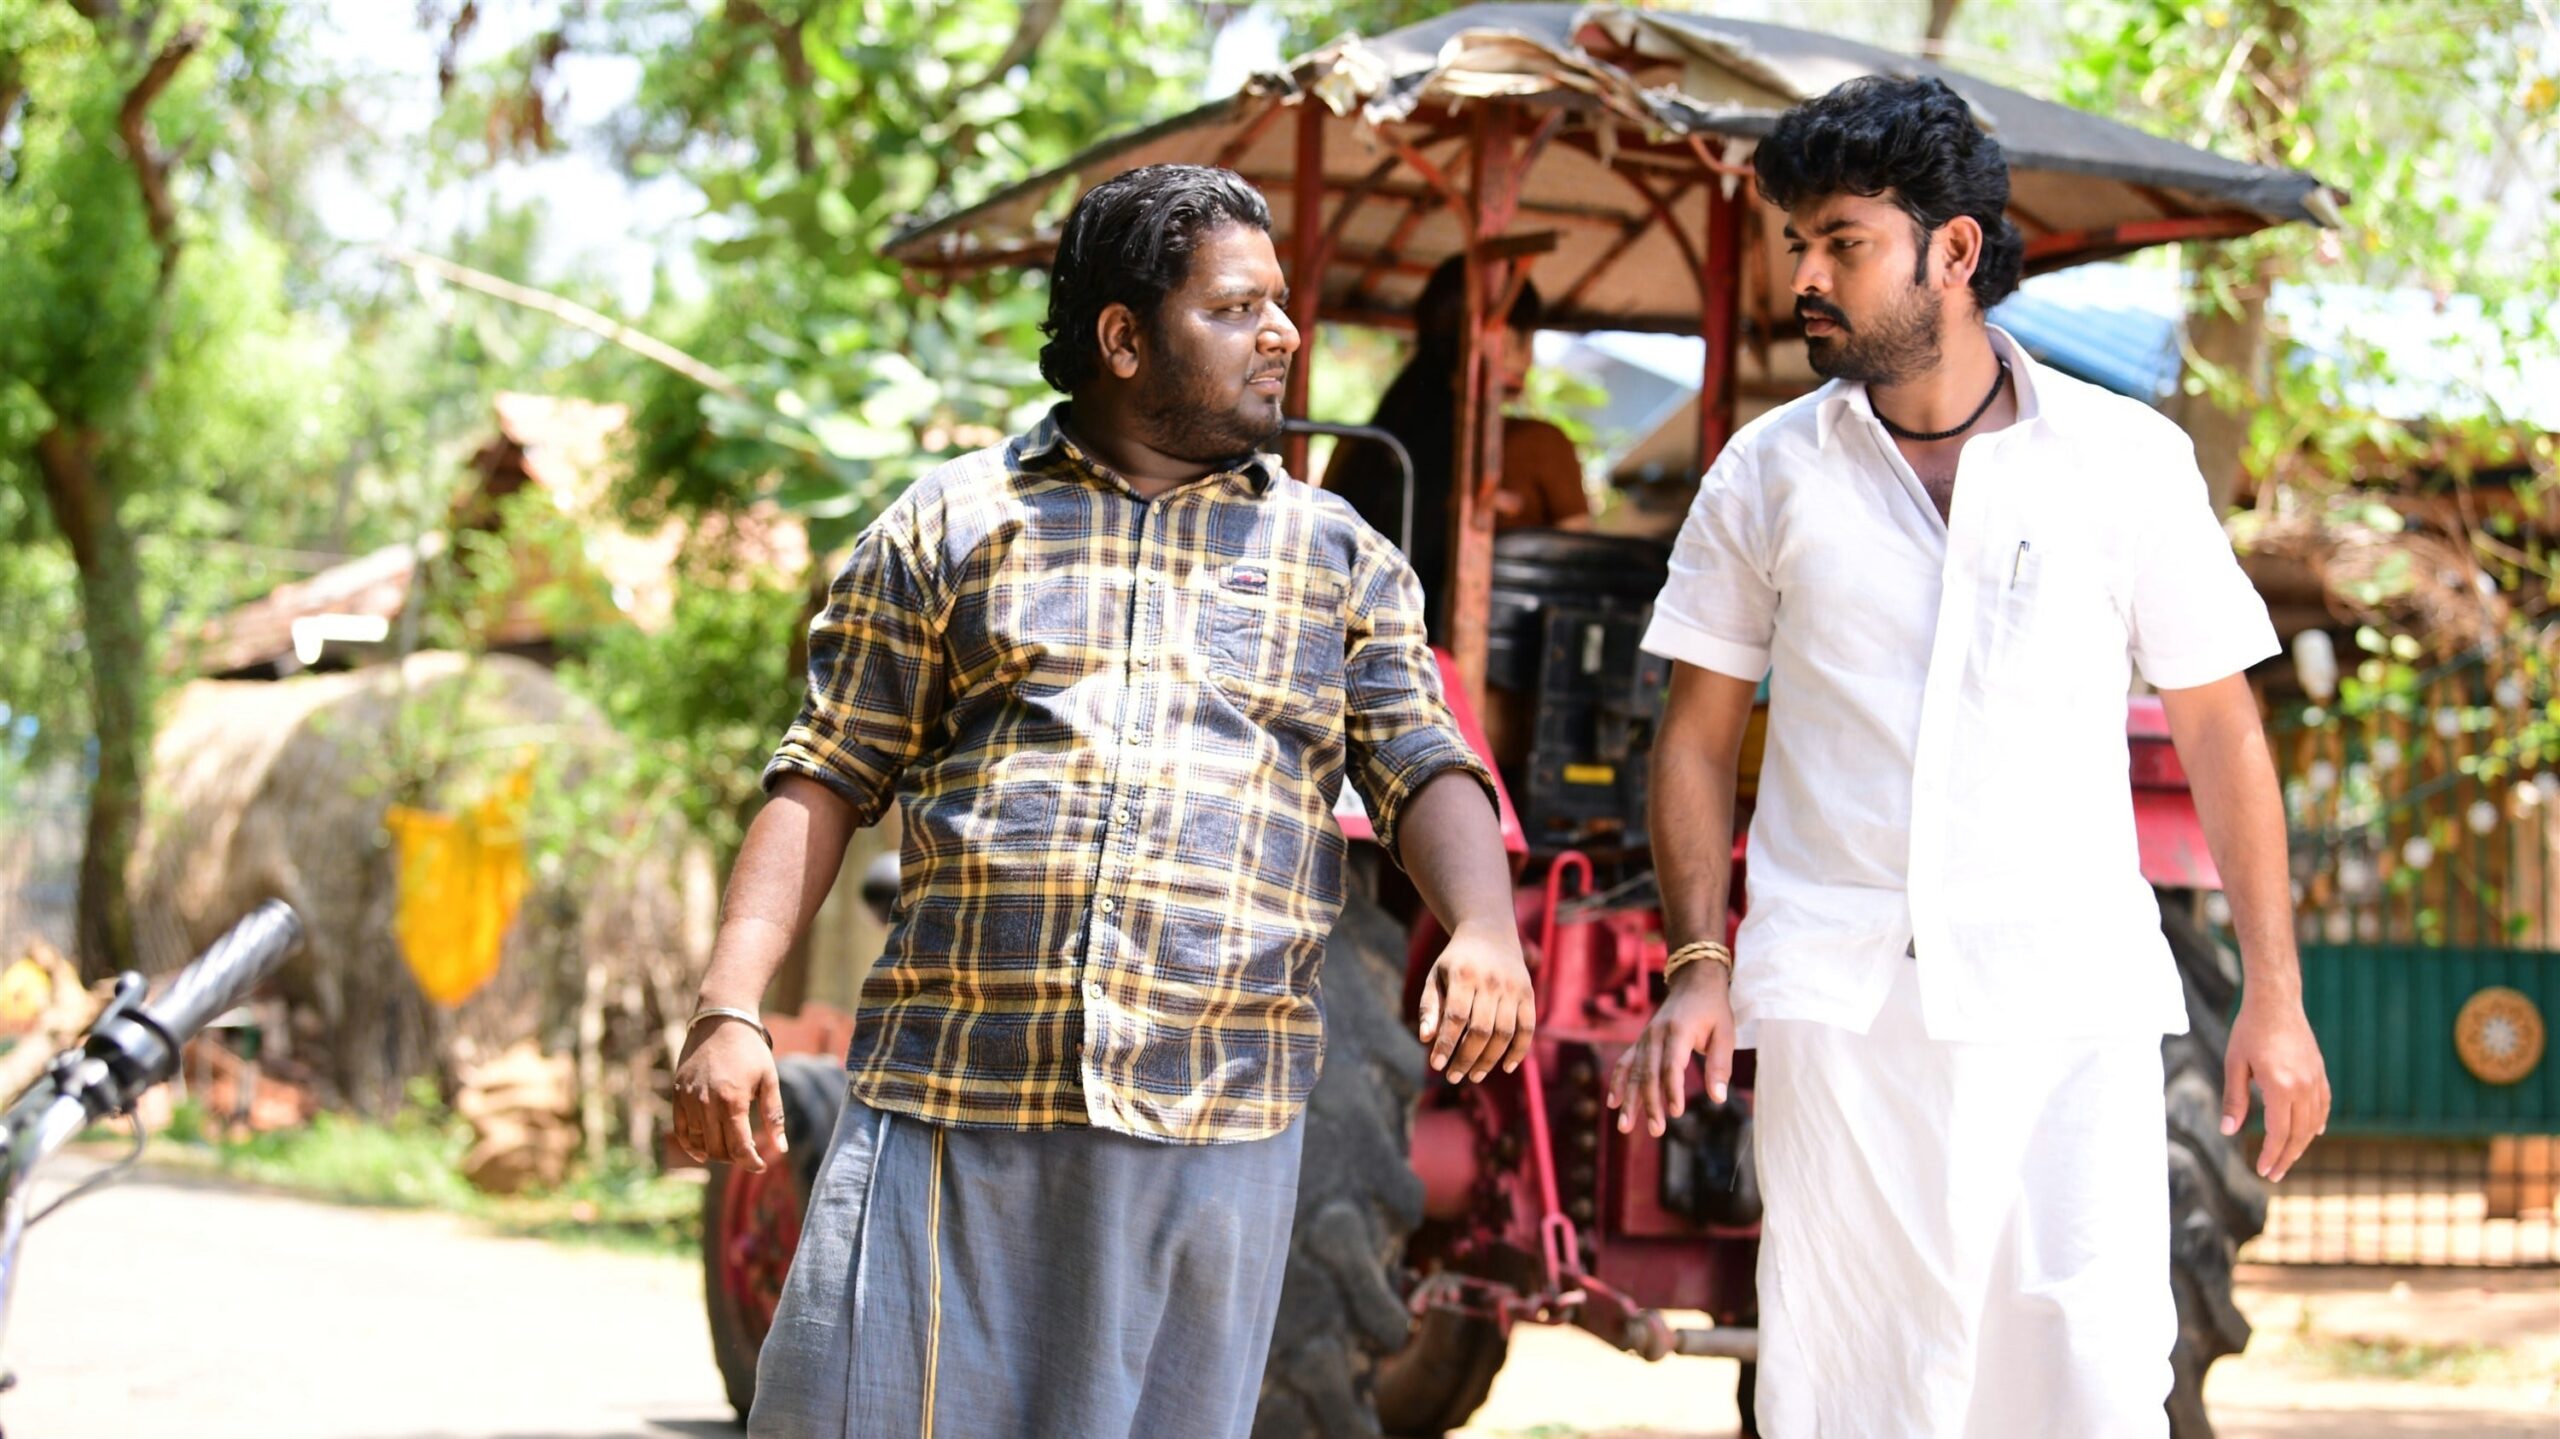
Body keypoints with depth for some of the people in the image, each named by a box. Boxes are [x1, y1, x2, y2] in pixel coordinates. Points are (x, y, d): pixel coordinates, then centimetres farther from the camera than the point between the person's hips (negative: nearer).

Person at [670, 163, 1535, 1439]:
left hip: (1214, 1129, 1)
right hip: (953, 1092, -1)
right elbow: (825, 784, 9)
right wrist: (729, 1011, -2)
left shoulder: (1340, 557, 16)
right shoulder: (949, 524, 11)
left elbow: (1428, 774, 6)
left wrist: (1484, 933, -15)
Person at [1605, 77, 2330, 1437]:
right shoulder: (1769, 472, 8)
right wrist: (1697, 963, 1)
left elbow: (2219, 729, 8)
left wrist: (2274, 992, 4)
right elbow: (1698, 731, 13)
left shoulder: (2125, 460, 3)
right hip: (1836, 1000, 1)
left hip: (2068, 985, -1)